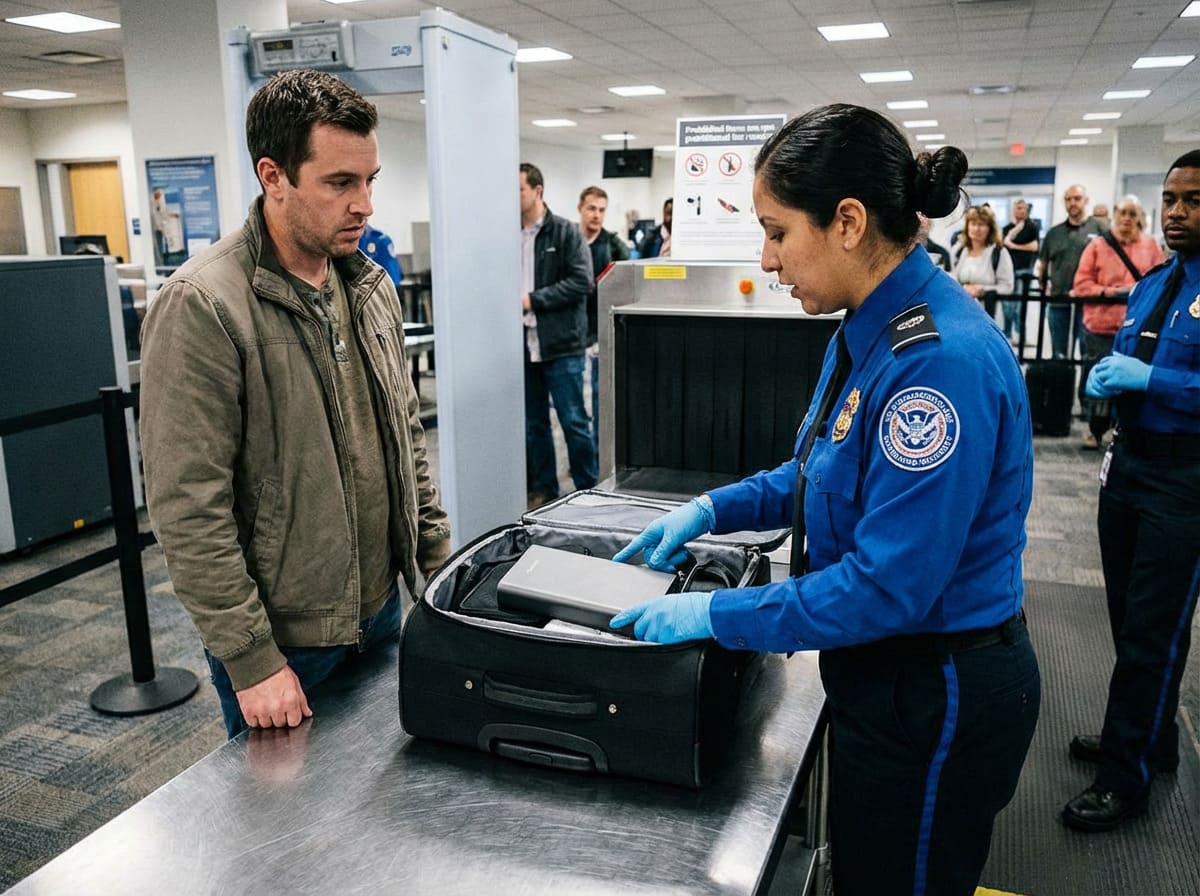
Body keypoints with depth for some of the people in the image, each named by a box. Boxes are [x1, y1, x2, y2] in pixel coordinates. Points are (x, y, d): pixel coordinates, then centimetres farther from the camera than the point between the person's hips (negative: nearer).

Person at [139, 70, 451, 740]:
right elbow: (189, 509, -20)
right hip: (282, 641, -6)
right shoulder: (202, 307, -19)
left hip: (381, 609, 7)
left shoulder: (371, 285, 4)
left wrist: (438, 560, 9)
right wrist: (252, 660, -17)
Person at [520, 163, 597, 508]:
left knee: (573, 421, 1)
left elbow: (581, 281, -12)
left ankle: (588, 490, 13)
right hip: (523, 344, 5)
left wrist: (534, 299, -15)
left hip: (560, 343, -5)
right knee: (532, 424, 13)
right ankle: (542, 489, 25)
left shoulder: (565, 232, -4)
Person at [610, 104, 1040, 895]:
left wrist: (713, 615, -21)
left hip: (938, 702, -8)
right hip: (885, 675, 9)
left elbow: (886, 586, -28)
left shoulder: (942, 358, -29)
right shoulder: (870, 329, 1)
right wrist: (713, 510, 4)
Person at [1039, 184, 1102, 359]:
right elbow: (1042, 264, 19)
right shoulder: (1054, 233, 13)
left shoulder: (1099, 230, 0)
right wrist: (1043, 286, 8)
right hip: (1058, 301, 4)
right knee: (1058, 354, 12)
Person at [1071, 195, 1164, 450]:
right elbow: (1081, 284, -1)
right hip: (1101, 325, -1)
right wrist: (1108, 291, -14)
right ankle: (1095, 429, 19)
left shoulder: (1151, 245, 9)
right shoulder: (1097, 246, 3)